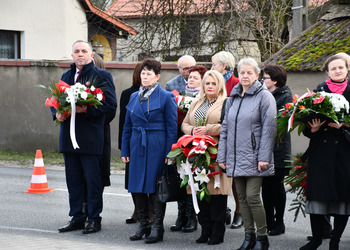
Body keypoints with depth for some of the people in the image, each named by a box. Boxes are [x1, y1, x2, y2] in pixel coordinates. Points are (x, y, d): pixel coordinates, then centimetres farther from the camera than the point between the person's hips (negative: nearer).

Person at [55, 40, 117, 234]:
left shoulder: (102, 76, -3)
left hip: (91, 138, -6)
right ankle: (76, 218, 18)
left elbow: (111, 105, -11)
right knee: (73, 179, 10)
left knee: (92, 180, -1)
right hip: (69, 137, 6)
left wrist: (86, 109, -21)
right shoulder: (66, 76, 17)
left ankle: (94, 219, 7)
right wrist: (57, 113, -1)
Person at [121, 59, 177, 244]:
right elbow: (127, 126, 16)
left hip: (157, 147, -5)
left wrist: (169, 153, -11)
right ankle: (143, 225, 17)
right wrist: (124, 151, 11)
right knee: (137, 187, 6)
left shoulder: (166, 97, -4)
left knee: (155, 187, -3)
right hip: (137, 147, 5)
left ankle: (157, 228, 5)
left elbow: (172, 127, -5)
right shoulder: (134, 97, 12)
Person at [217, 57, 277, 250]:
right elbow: (225, 128, 18)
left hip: (253, 158, -6)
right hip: (235, 158, 6)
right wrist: (222, 156, 12)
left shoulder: (264, 96, -4)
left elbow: (269, 128, -9)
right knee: (242, 197, 8)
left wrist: (264, 157, -15)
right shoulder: (232, 98, 15)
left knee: (252, 196, -10)